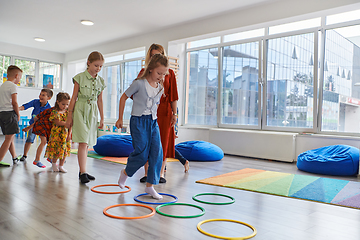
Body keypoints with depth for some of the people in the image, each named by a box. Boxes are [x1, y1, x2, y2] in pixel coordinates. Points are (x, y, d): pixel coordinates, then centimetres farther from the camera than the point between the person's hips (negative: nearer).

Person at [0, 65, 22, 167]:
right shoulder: (13, 86, -7)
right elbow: (14, 102, -14)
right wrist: (18, 114, -4)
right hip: (10, 113, -9)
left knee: (10, 137, 17)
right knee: (9, 138, -6)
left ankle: (15, 158, 29)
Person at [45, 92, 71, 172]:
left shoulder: (67, 112, 4)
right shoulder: (55, 112, -10)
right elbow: (58, 123, -20)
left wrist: (69, 134, -4)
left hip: (65, 134, 4)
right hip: (56, 134, -4)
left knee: (65, 151, 8)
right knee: (57, 150, 1)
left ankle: (61, 166, 23)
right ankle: (53, 163, 29)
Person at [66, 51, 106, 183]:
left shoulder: (101, 81, 9)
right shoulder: (80, 77, -3)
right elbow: (74, 97, -1)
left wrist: (102, 118, 14)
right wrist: (69, 116, -2)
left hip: (92, 112, 5)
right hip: (80, 110, -4)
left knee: (87, 144, 9)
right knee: (83, 142, -13)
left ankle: (82, 171, 18)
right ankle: (83, 173, -11)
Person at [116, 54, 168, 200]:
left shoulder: (160, 88, 7)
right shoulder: (139, 83, -10)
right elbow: (124, 97, -1)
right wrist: (120, 118, 1)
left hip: (153, 122, 6)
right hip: (139, 121, -6)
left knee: (157, 153, -3)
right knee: (142, 153, -7)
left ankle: (150, 185, 8)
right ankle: (125, 172, 24)